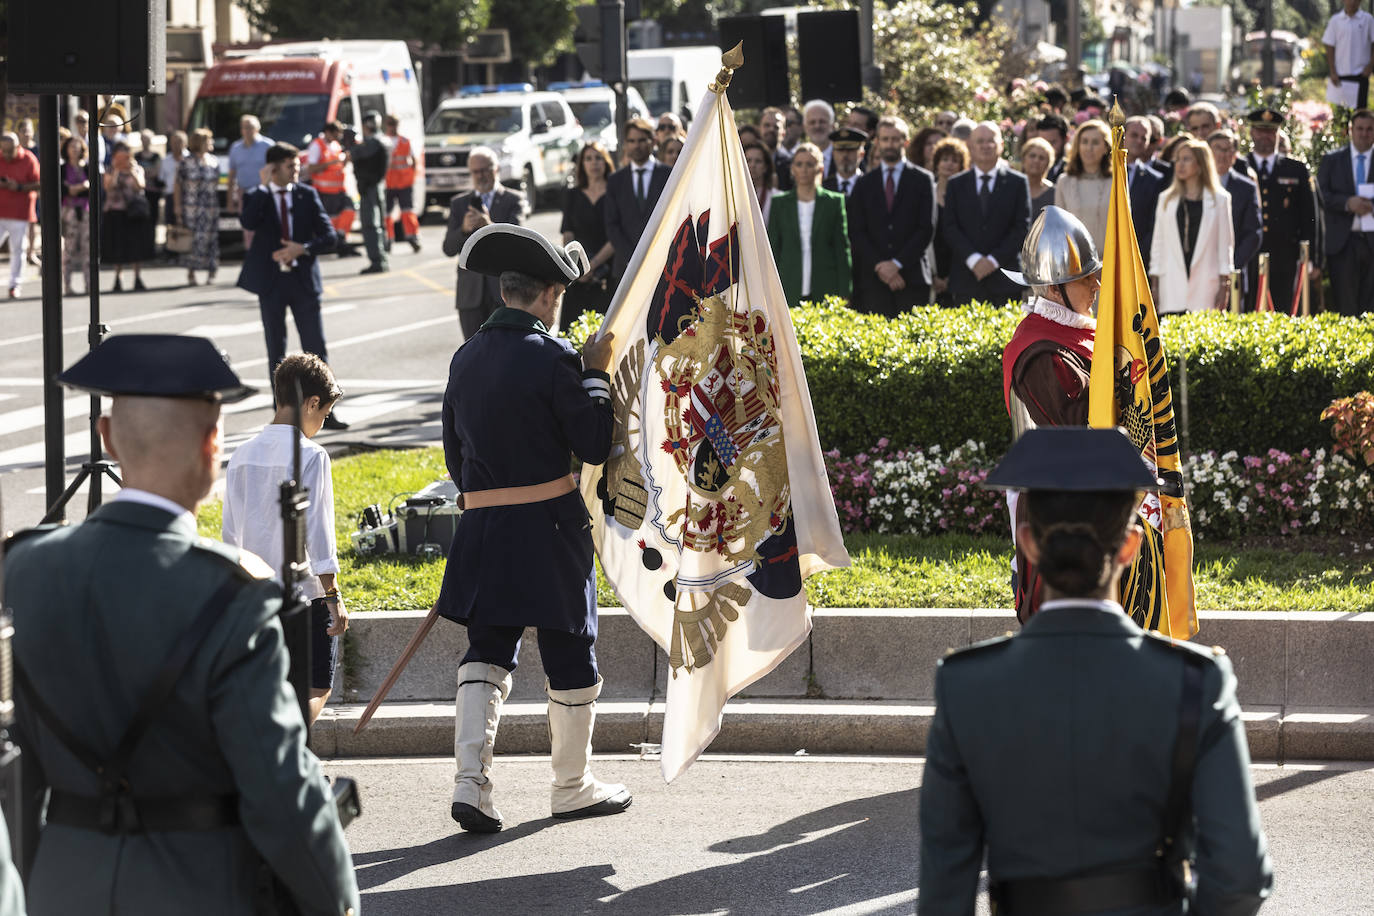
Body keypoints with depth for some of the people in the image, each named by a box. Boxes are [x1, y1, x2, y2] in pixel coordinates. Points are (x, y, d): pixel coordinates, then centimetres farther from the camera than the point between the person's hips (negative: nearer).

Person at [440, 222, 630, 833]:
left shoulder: (466, 358, 6)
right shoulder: (552, 358, -13)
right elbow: (594, 446, -10)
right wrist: (596, 374, -2)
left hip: (482, 527, 5)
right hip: (549, 526, -5)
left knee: (487, 652, 9)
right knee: (570, 656, 9)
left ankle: (470, 782, -7)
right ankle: (573, 786, 21)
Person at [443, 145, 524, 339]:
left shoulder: (513, 200, 5)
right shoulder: (459, 203, 13)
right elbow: (448, 249, 5)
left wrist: (489, 226, -29)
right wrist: (464, 229, -16)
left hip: (503, 289, -3)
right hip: (471, 292, 3)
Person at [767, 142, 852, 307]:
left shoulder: (834, 202, 6)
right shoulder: (780, 203, 10)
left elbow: (842, 250, 5)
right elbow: (773, 249, 10)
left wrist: (844, 294, -1)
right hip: (790, 292, 1)